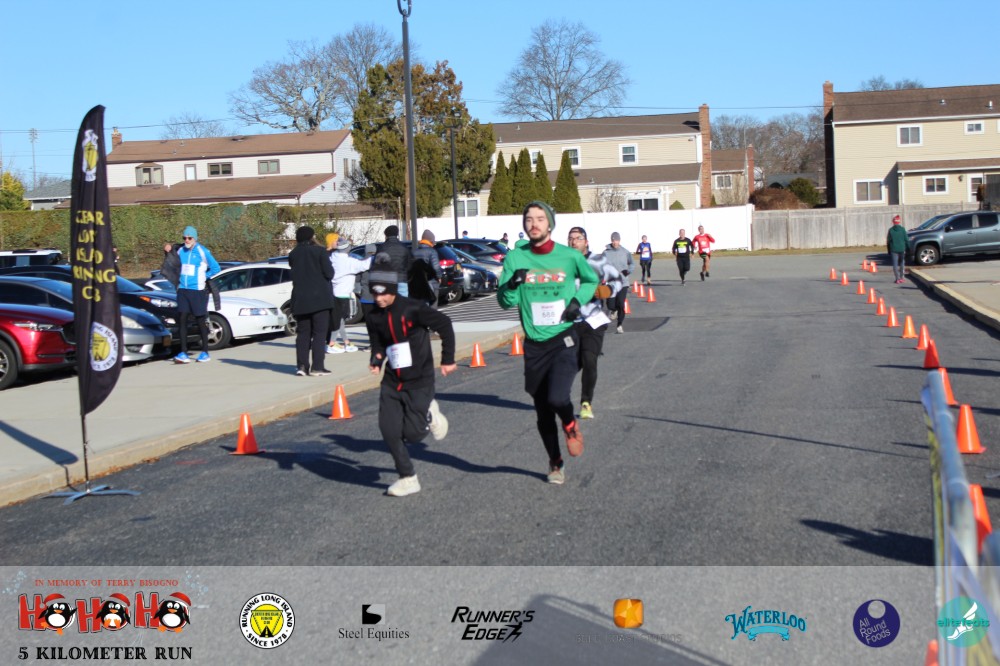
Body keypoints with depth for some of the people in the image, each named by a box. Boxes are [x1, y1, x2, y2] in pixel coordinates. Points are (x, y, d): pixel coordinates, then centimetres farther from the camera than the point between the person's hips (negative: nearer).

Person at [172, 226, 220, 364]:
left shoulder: (202, 252, -6)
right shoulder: (180, 251, 8)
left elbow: (215, 268, -1)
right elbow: (177, 267, 24)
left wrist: (203, 278, 0)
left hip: (197, 291, -4)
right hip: (183, 291, 4)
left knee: (200, 321, 2)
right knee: (182, 319, -4)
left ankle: (205, 353, 13)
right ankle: (183, 353, -3)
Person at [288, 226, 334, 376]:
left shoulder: (293, 254, 8)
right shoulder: (319, 251, -6)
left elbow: (294, 270, 13)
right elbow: (329, 273, -8)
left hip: (300, 299, 4)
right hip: (319, 297, -4)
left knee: (303, 333, 10)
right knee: (319, 332, -1)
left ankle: (302, 366, 5)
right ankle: (317, 367, -7)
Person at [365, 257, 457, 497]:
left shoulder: (413, 309, -16)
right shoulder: (373, 318, 0)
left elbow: (444, 325, -10)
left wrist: (448, 359, -8)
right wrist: (376, 360, -11)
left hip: (419, 380, -5)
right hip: (392, 382, 5)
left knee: (412, 433, -9)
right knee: (389, 430, -6)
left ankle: (429, 415, 25)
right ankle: (408, 479, 9)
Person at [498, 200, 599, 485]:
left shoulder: (569, 256, -3)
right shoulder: (515, 258, -1)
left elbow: (591, 279, 16)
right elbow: (504, 302, -1)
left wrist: (578, 300, -2)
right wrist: (513, 285, -21)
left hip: (564, 341, -2)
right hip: (534, 345, 2)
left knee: (557, 397, -25)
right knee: (543, 412, 12)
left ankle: (571, 426, 12)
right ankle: (555, 462, 36)